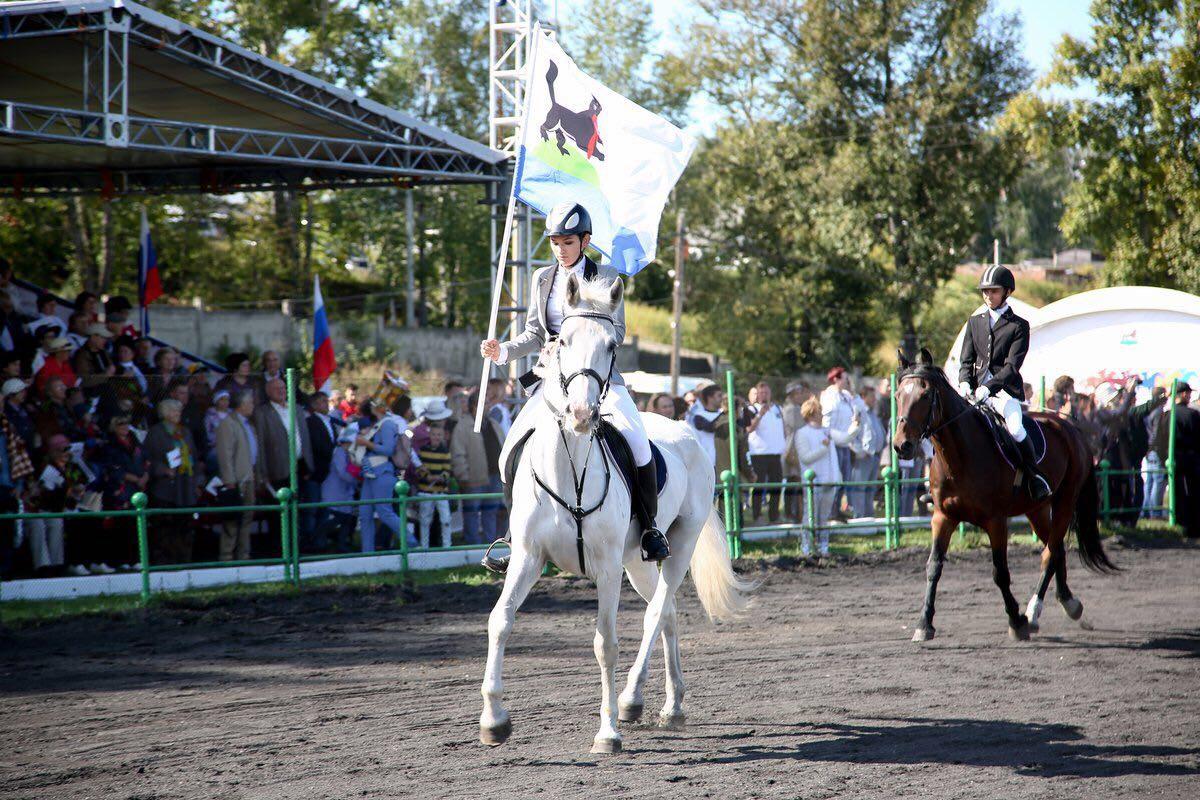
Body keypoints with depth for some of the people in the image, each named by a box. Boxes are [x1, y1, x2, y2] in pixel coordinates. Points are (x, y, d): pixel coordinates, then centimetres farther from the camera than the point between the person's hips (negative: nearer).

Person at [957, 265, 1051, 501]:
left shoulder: (1019, 326, 2)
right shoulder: (975, 322, 17)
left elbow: (1012, 366, -8)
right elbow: (965, 360, 12)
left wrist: (989, 387, -21)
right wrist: (965, 382, -9)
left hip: (1005, 390, -5)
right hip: (976, 390, 5)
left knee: (1016, 428, -29)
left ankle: (1035, 477, -12)